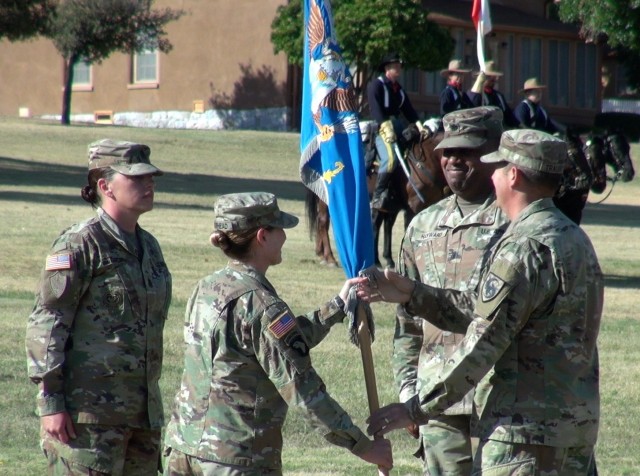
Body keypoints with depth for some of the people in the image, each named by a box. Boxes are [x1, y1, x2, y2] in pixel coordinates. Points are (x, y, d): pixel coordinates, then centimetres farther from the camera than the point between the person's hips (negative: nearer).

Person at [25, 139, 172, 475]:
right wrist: (50, 402, -17)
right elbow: (45, 324, -12)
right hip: (88, 411, -8)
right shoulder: (80, 245, -9)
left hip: (143, 409, 8)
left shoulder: (149, 246, 15)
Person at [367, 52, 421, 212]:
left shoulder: (399, 89, 20)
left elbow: (408, 109, 15)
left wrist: (419, 126, 0)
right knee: (390, 158, -29)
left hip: (397, 125, 9)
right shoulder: (376, 85, -4)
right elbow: (376, 109, -16)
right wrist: (386, 128, -28)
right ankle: (377, 197, -25)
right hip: (382, 128, -9)